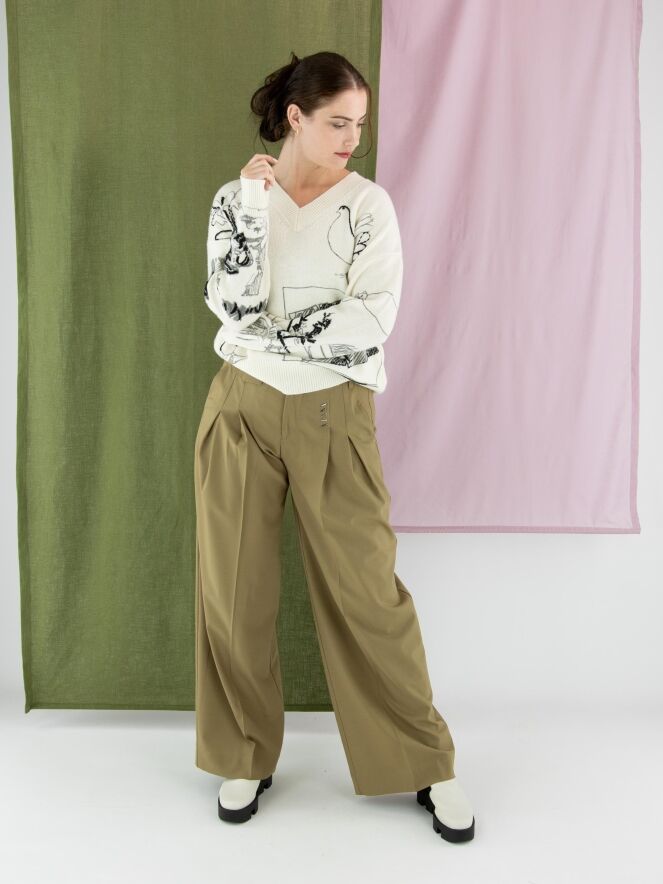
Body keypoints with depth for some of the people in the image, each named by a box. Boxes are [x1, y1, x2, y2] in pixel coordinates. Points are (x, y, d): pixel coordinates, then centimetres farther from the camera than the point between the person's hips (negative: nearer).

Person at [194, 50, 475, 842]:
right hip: (243, 409, 2)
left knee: (367, 590, 2)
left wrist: (269, 336, -12)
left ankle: (426, 764, 20)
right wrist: (254, 202, -11)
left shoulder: (369, 204, 1)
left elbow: (372, 321, -12)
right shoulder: (236, 198, 4)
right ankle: (245, 757, 28)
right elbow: (235, 305, -12)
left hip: (334, 414, -1)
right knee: (236, 591, 7)